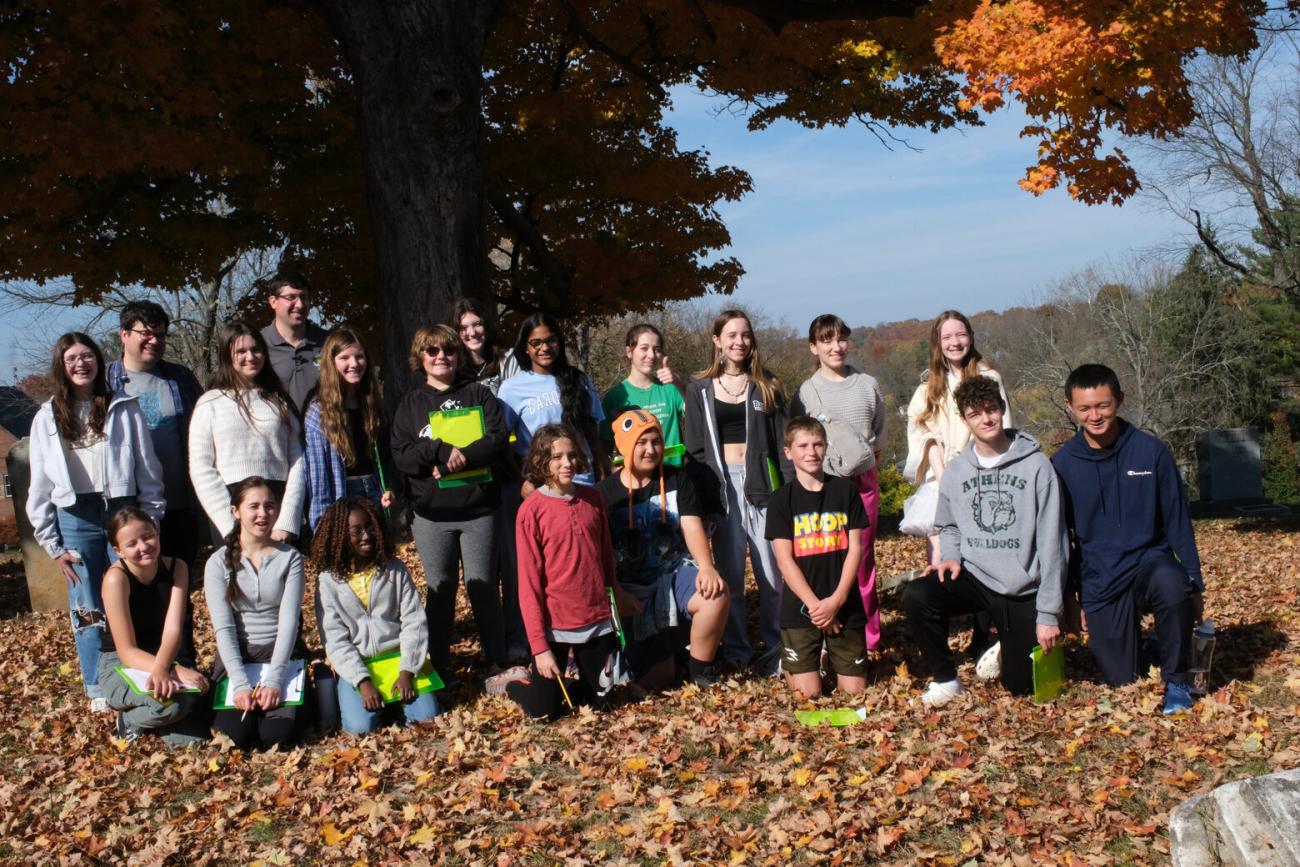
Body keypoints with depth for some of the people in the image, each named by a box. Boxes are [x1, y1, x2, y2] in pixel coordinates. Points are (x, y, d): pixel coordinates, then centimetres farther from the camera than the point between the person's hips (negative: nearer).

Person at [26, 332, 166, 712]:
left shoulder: (125, 410, 5)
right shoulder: (47, 418, 8)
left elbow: (147, 469, 5)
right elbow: (40, 485, 8)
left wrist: (150, 523, 0)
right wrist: (52, 544, 4)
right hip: (75, 518, 1)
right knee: (88, 610, 5)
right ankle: (98, 690, 14)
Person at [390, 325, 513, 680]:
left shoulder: (478, 393, 6)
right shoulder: (410, 403, 9)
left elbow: (498, 440, -6)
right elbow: (401, 455, -3)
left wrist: (459, 458, -17)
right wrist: (444, 451, -18)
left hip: (478, 509, -1)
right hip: (430, 514, 1)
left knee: (483, 588, 3)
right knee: (440, 590, 8)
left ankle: (498, 664, 13)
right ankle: (440, 667, 18)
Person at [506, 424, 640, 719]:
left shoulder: (593, 499, 1)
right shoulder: (532, 509, -13)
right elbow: (529, 582, -13)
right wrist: (539, 646, -14)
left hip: (598, 620, 4)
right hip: (554, 625, -4)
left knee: (599, 700, 13)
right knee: (544, 710, 4)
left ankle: (565, 681, 41)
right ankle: (512, 684, 33)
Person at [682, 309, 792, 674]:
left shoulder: (766, 386, 10)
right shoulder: (699, 390, 8)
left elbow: (782, 440, 7)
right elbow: (694, 449, 6)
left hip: (760, 481, 0)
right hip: (722, 483, 0)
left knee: (772, 572, -1)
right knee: (729, 574, 3)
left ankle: (777, 650, 8)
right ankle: (736, 652, 12)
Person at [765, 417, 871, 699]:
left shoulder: (845, 490, 3)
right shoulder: (782, 499, -2)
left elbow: (855, 548, 0)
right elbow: (784, 560, -6)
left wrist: (836, 600, -10)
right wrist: (814, 604, -14)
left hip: (845, 603, 2)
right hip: (801, 606, -2)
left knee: (854, 689, 2)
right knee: (808, 693, -6)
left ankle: (831, 655, 32)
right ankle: (789, 659, 25)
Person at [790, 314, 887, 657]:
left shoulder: (868, 385, 8)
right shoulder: (806, 392, 1)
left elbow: (879, 433, 16)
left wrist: (868, 460, 7)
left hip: (863, 481, 2)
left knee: (863, 559, 7)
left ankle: (868, 636, 14)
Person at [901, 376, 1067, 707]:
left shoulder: (1035, 465, -10)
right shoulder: (956, 470, 1)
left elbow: (1052, 543, -10)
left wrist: (1049, 614, -12)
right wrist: (952, 555, -7)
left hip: (1023, 592, -2)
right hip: (974, 577, 2)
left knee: (1021, 687, 0)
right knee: (916, 595, -28)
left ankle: (1005, 647, 35)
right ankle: (945, 678, -6)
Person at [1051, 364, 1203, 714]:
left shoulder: (1151, 451, -7)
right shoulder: (1061, 464, -5)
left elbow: (1177, 521, 0)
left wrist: (1194, 583, -3)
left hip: (1150, 559, -1)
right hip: (1099, 583, 1)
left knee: (1172, 586, -37)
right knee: (1122, 682, 1)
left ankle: (1176, 681, -12)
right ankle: (1142, 644, 37)